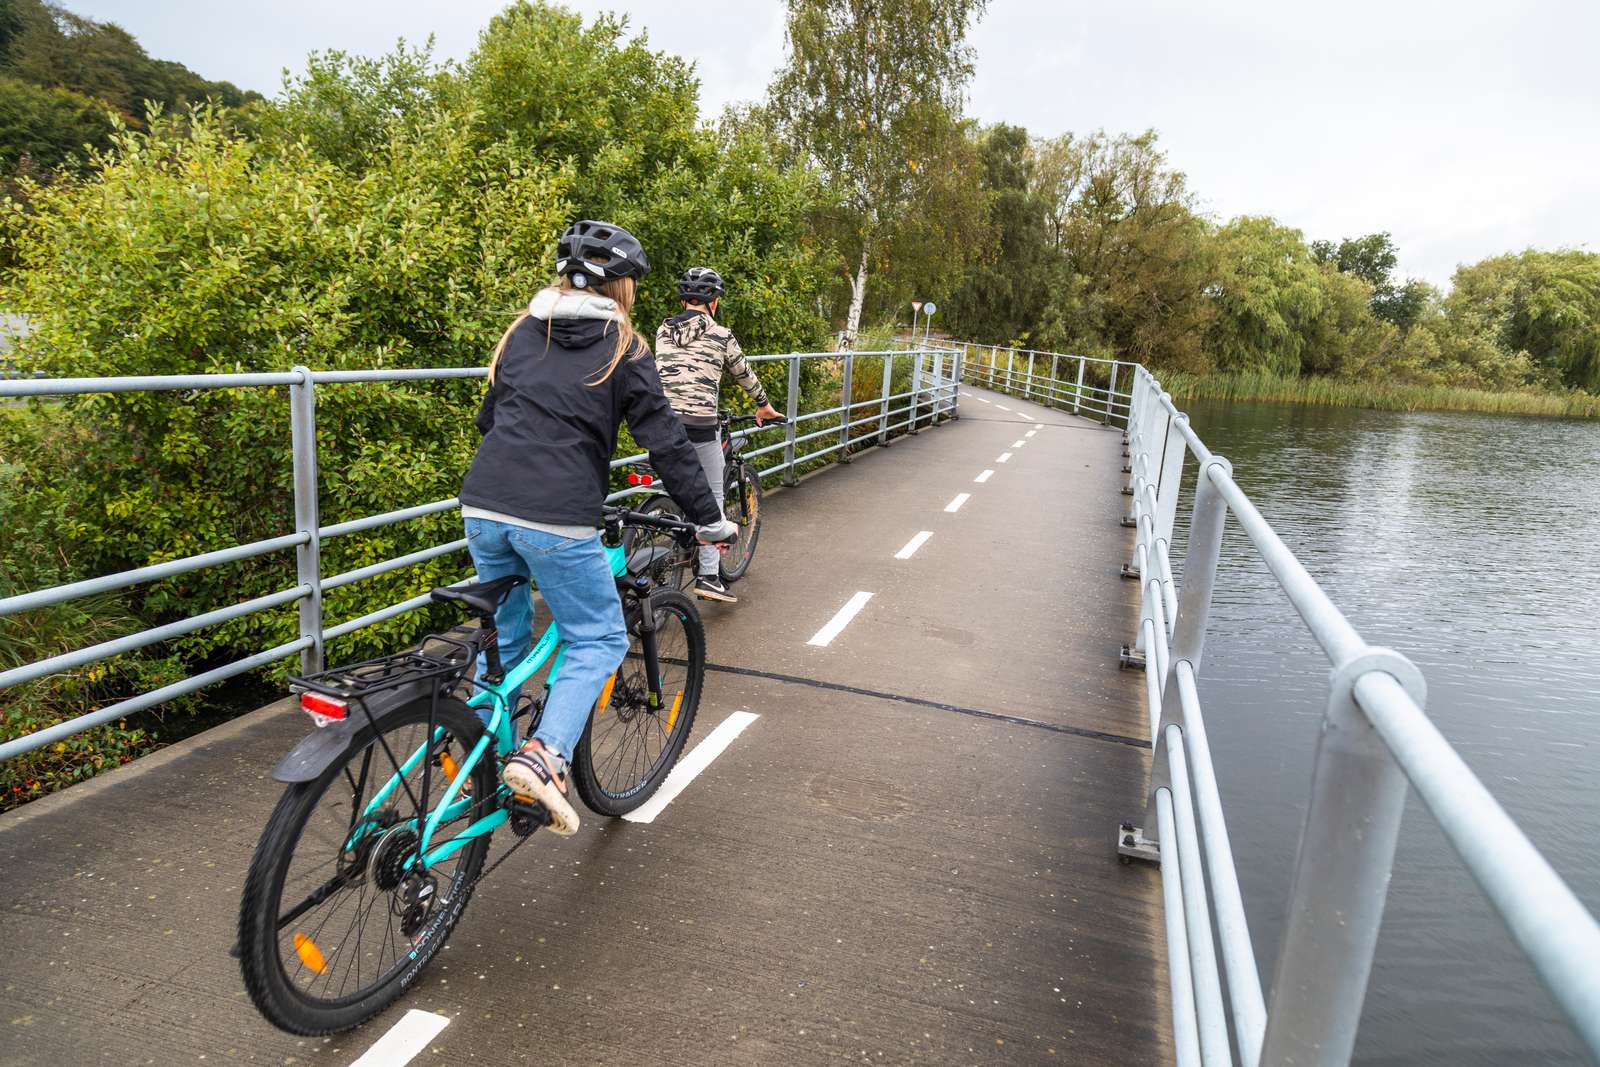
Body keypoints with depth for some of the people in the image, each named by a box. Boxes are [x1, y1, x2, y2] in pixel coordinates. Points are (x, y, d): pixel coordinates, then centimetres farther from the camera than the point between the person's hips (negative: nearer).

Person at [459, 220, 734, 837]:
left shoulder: (523, 332, 16)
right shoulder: (622, 348, 1)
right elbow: (667, 443, -2)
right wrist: (709, 519, 6)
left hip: (483, 506, 6)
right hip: (557, 519, -6)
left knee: (503, 637, 23)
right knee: (598, 640, 8)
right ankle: (543, 756, -10)